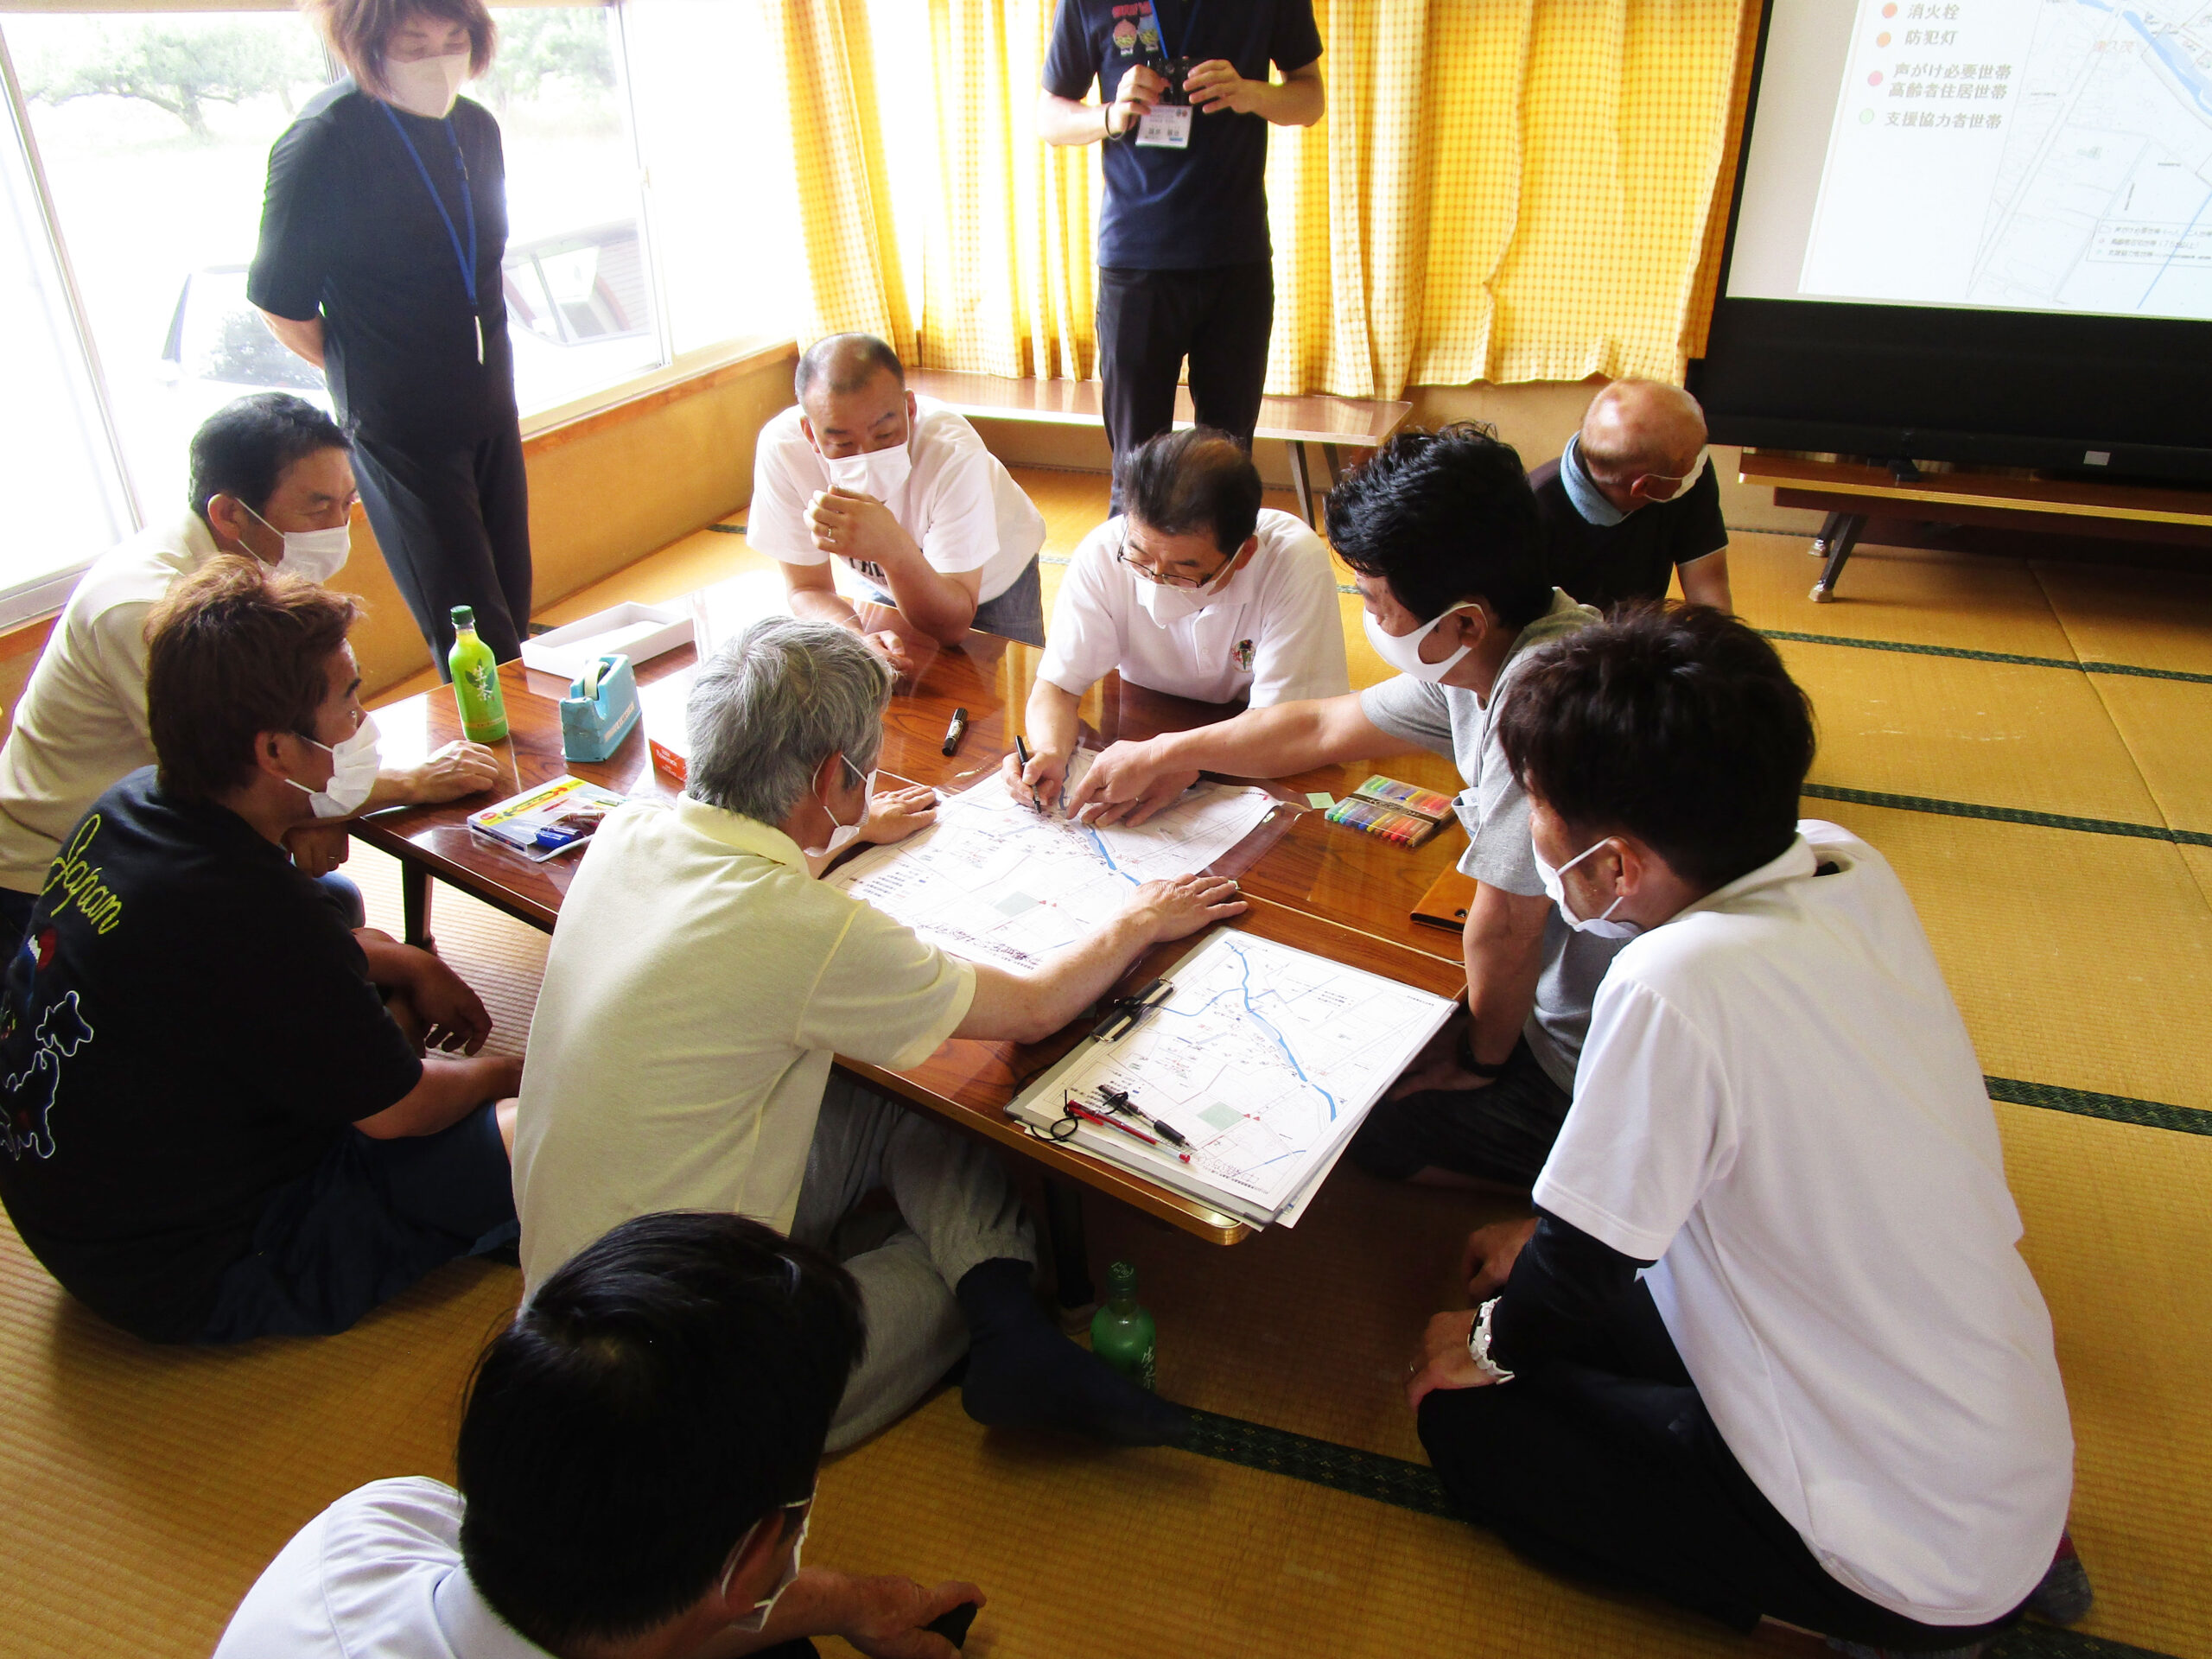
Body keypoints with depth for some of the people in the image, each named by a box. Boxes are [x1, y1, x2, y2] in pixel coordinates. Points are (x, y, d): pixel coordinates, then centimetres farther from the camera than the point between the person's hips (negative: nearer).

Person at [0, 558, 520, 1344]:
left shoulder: (130, 806, -7)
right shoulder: (245, 913, -34)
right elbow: (397, 1109, -18)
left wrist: (414, 967, 8)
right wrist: (506, 1072, 0)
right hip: (188, 1280, -9)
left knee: (377, 988, 19)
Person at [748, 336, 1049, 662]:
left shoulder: (952, 453, -40)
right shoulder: (781, 448, -33)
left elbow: (951, 627, -39)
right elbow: (807, 589, -22)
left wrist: (893, 549, -58)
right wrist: (857, 639, -45)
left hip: (991, 577, -2)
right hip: (880, 582, 2)